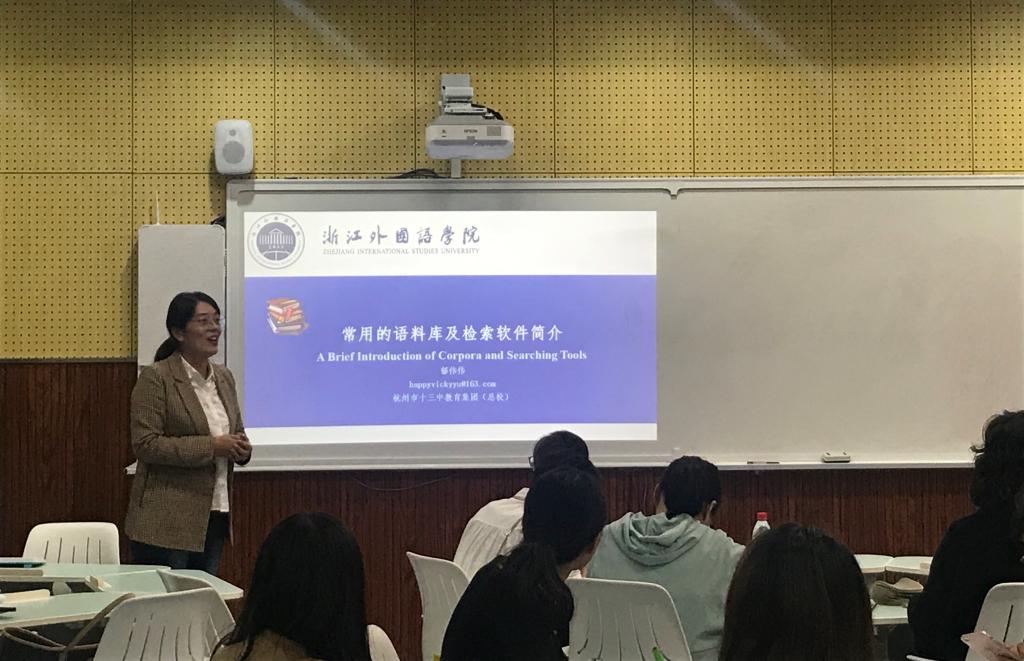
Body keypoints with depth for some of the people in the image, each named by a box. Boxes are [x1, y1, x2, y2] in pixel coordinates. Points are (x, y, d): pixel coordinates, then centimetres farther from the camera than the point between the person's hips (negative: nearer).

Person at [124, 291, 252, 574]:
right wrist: (211, 447, -19)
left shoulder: (224, 377, 13)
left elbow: (237, 432, 24)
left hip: (215, 515, 7)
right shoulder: (156, 378, -9)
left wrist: (242, 448, -1)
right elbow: (145, 444, -16)